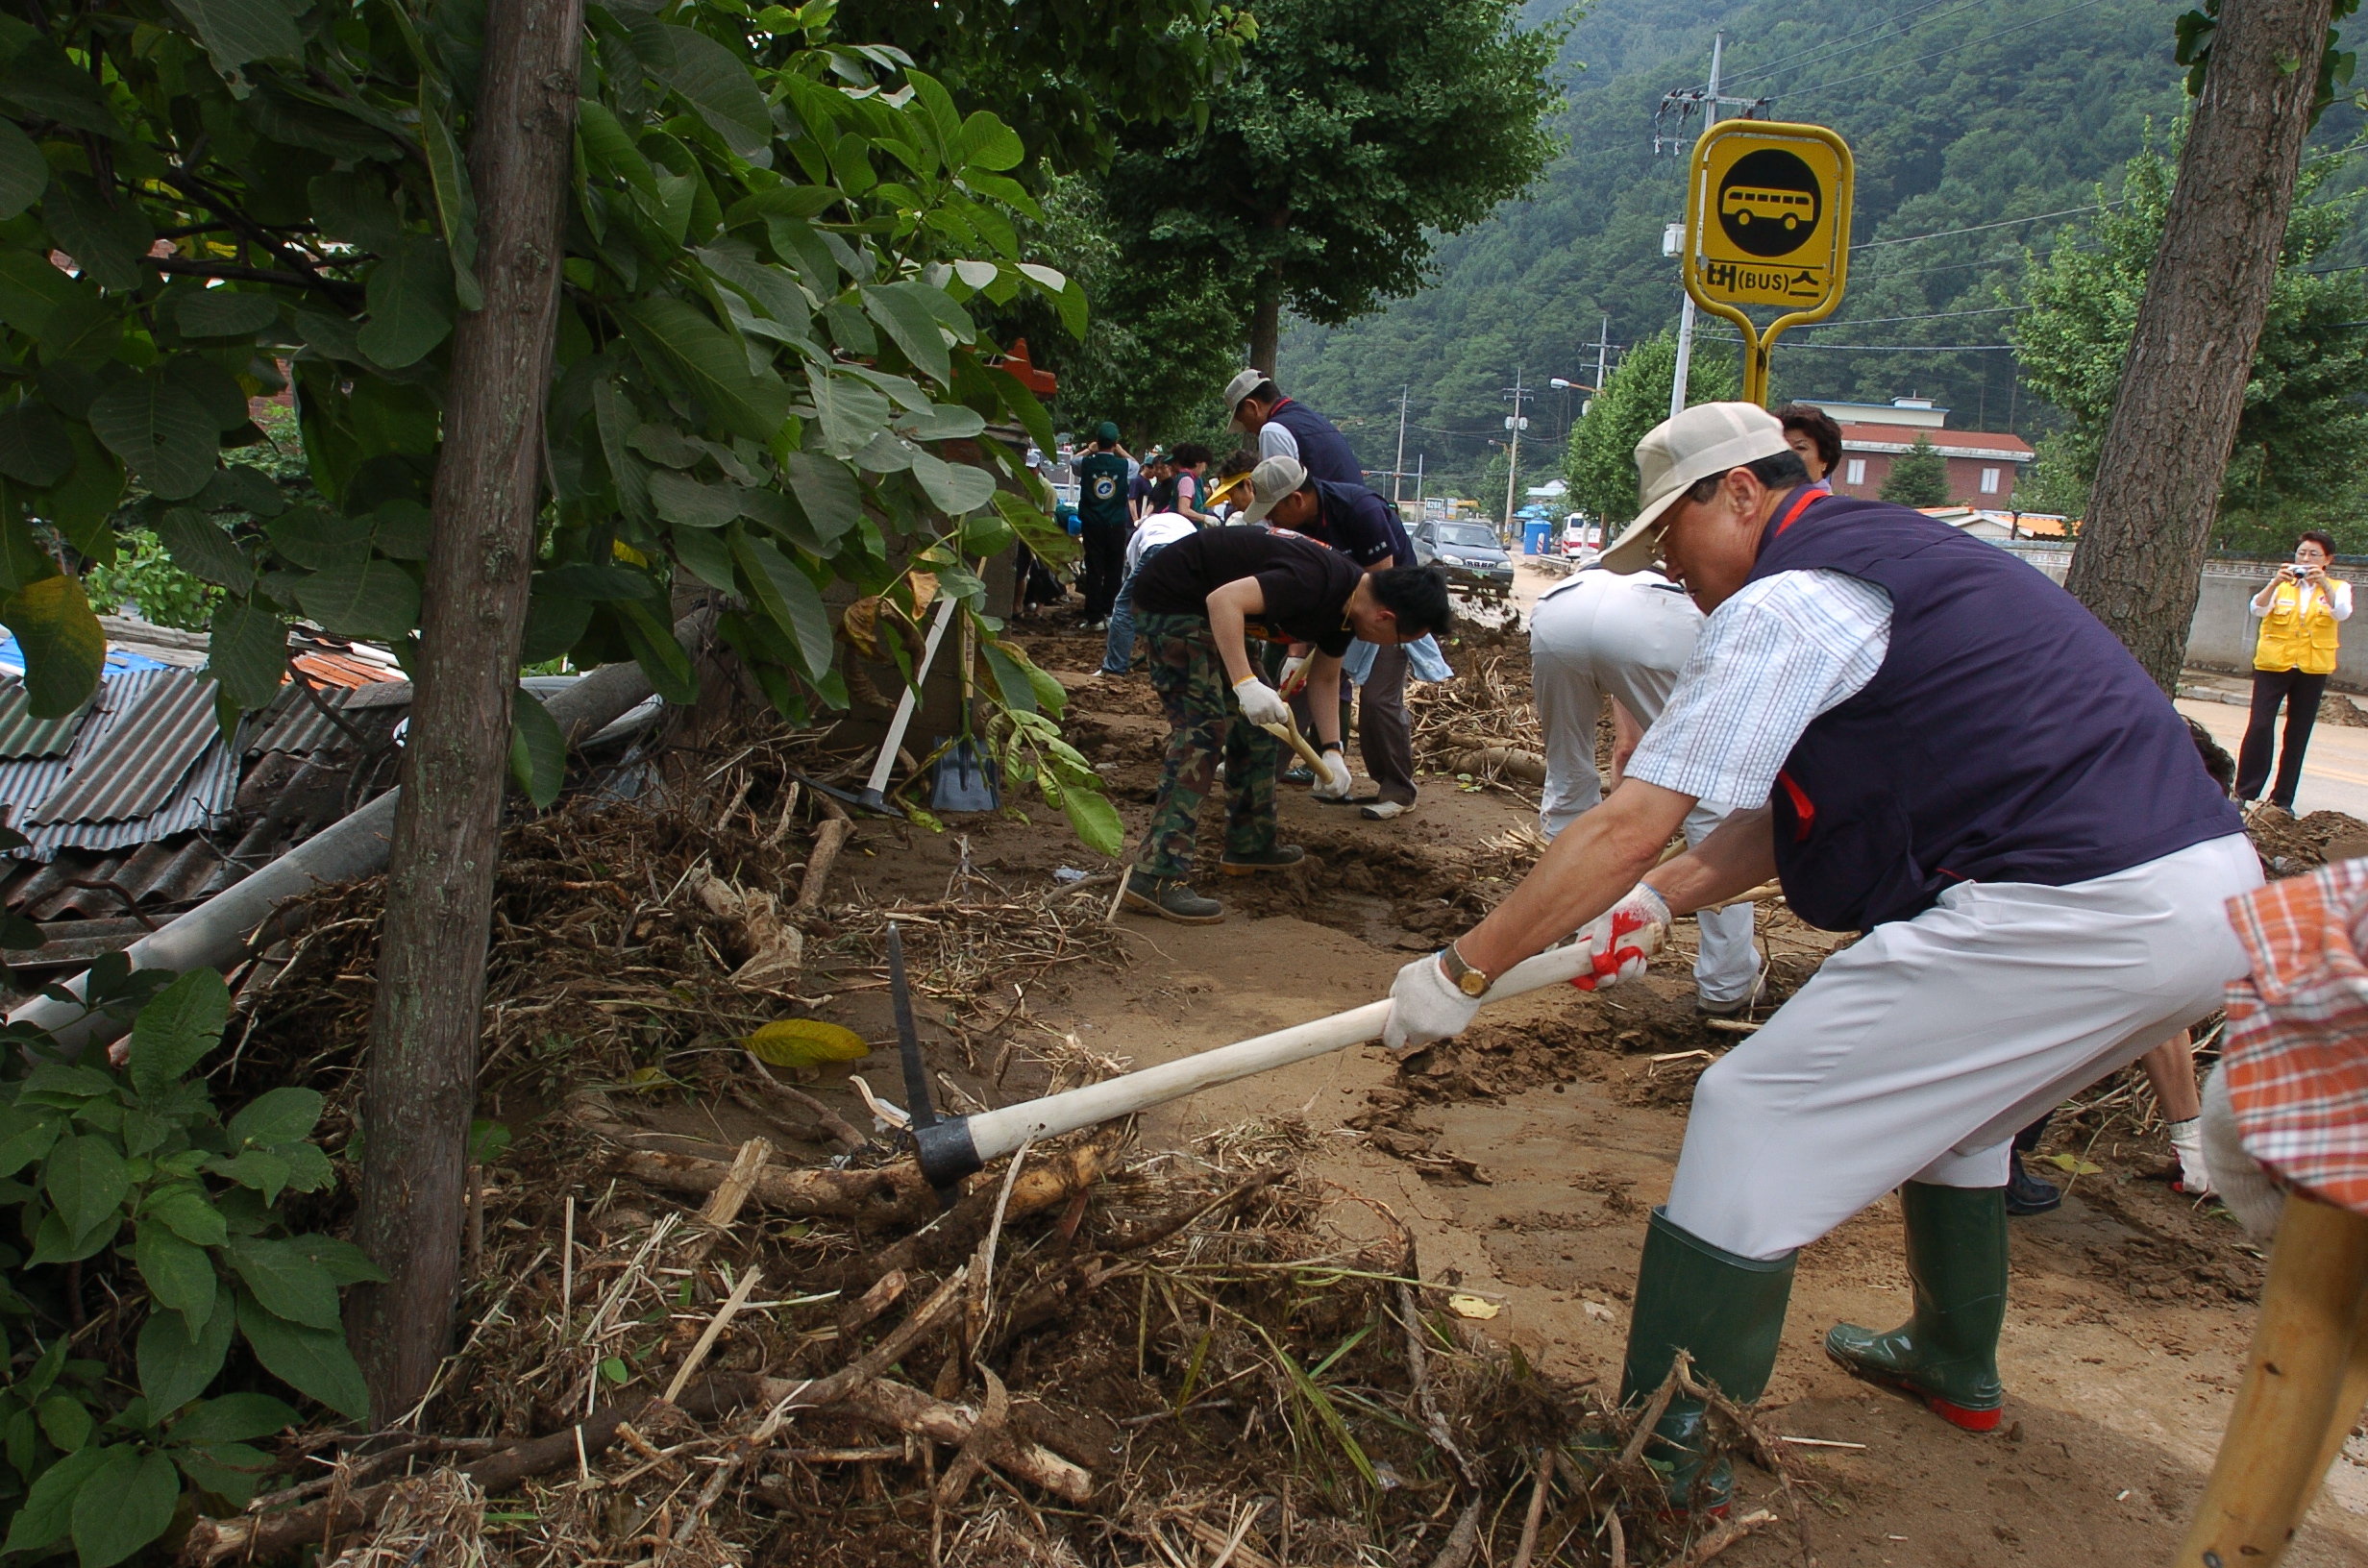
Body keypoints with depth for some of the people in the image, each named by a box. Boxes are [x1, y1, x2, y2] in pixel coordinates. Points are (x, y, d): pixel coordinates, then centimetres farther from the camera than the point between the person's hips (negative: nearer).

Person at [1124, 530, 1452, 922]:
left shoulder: (1346, 603, 2)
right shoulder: (1318, 581, -28)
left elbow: (1324, 677, 17)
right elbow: (1224, 599, -37)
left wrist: (1332, 750, 11)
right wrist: (1245, 682, -42)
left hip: (1201, 611, 10)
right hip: (1172, 599, -10)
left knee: (1256, 720, 14)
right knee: (1204, 728, -18)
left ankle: (1250, 846, 25)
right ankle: (1157, 876, -22)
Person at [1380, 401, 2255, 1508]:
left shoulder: (1783, 604, -10)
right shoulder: (1886, 558, 21)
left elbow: (1628, 831, -15)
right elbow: (1790, 807, 21)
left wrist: (1460, 971, -8)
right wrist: (1660, 900, 13)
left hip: (2073, 910, -10)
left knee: (1753, 1116, -4)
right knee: (1942, 1094, 31)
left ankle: (1658, 1456, 3)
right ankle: (1956, 1367, 48)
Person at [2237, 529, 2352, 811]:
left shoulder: (2338, 588, 7)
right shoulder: (2281, 585, 6)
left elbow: (2341, 613, -14)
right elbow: (2257, 609, -11)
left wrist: (2323, 584, -28)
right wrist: (2275, 582, -26)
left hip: (2313, 669, 1)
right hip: (2273, 664, -1)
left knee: (2298, 734, 4)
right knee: (2259, 727, -10)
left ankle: (2283, 799, 11)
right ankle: (2245, 792, -5)